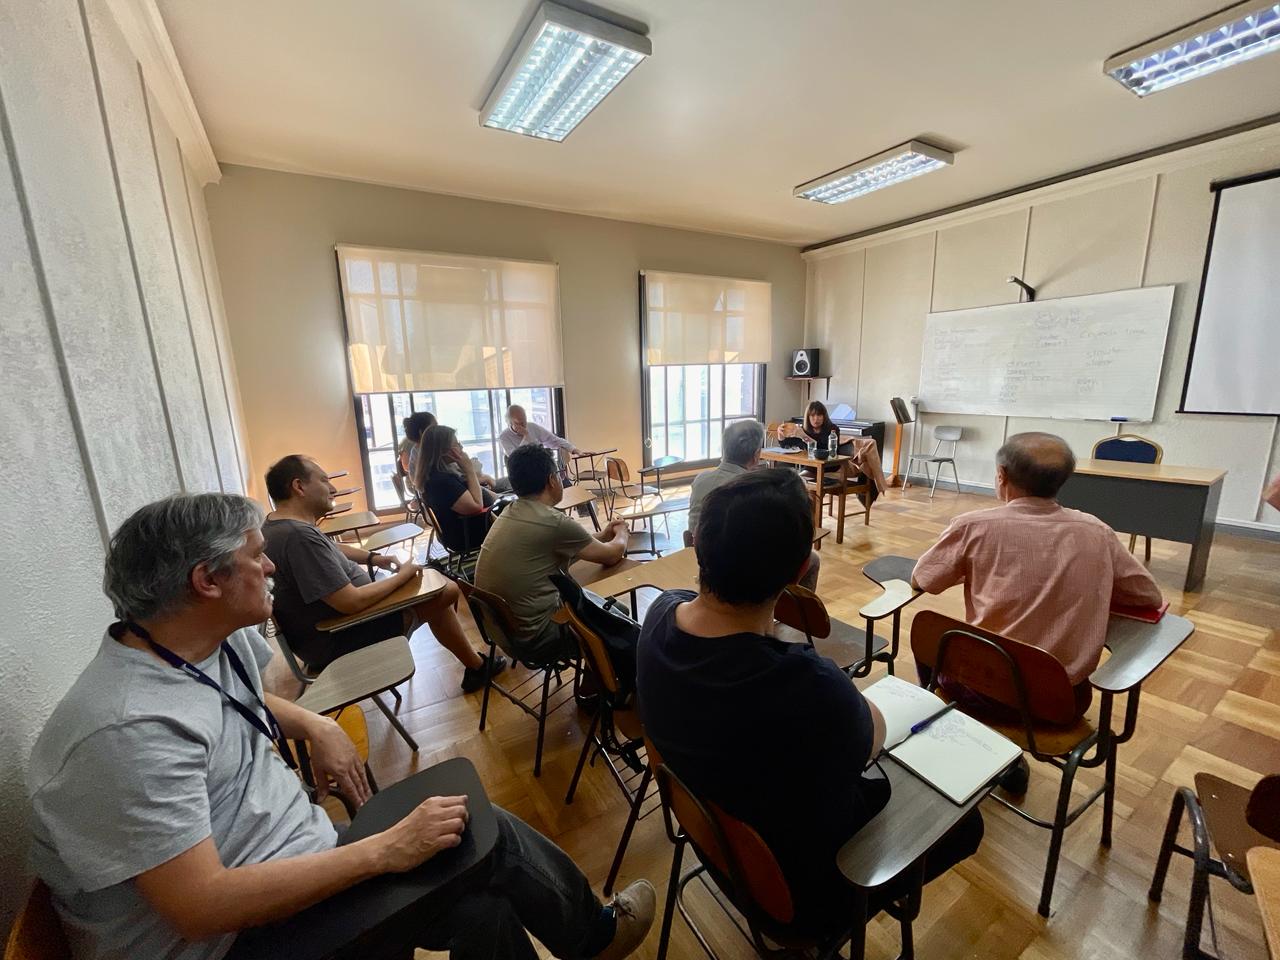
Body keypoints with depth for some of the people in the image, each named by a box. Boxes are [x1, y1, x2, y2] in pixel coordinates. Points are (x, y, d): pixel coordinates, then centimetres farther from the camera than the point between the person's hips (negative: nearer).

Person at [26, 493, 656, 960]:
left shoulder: (218, 641, -2)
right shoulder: (132, 731, -29)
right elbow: (201, 906, -30)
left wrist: (316, 727, 3)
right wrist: (385, 850, -26)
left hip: (291, 857, 8)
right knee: (485, 838, -8)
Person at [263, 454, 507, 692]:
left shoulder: (278, 525, 1)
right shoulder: (298, 536, -31)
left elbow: (330, 548, 20)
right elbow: (352, 602, -33)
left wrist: (372, 557, 4)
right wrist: (402, 576, -18)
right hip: (336, 643, -10)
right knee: (444, 592, -10)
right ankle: (476, 667, 12)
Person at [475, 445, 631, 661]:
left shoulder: (510, 512, 2)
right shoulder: (554, 522, -22)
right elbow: (613, 555, -7)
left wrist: (602, 535, 23)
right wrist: (621, 533, 14)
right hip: (535, 637, -8)